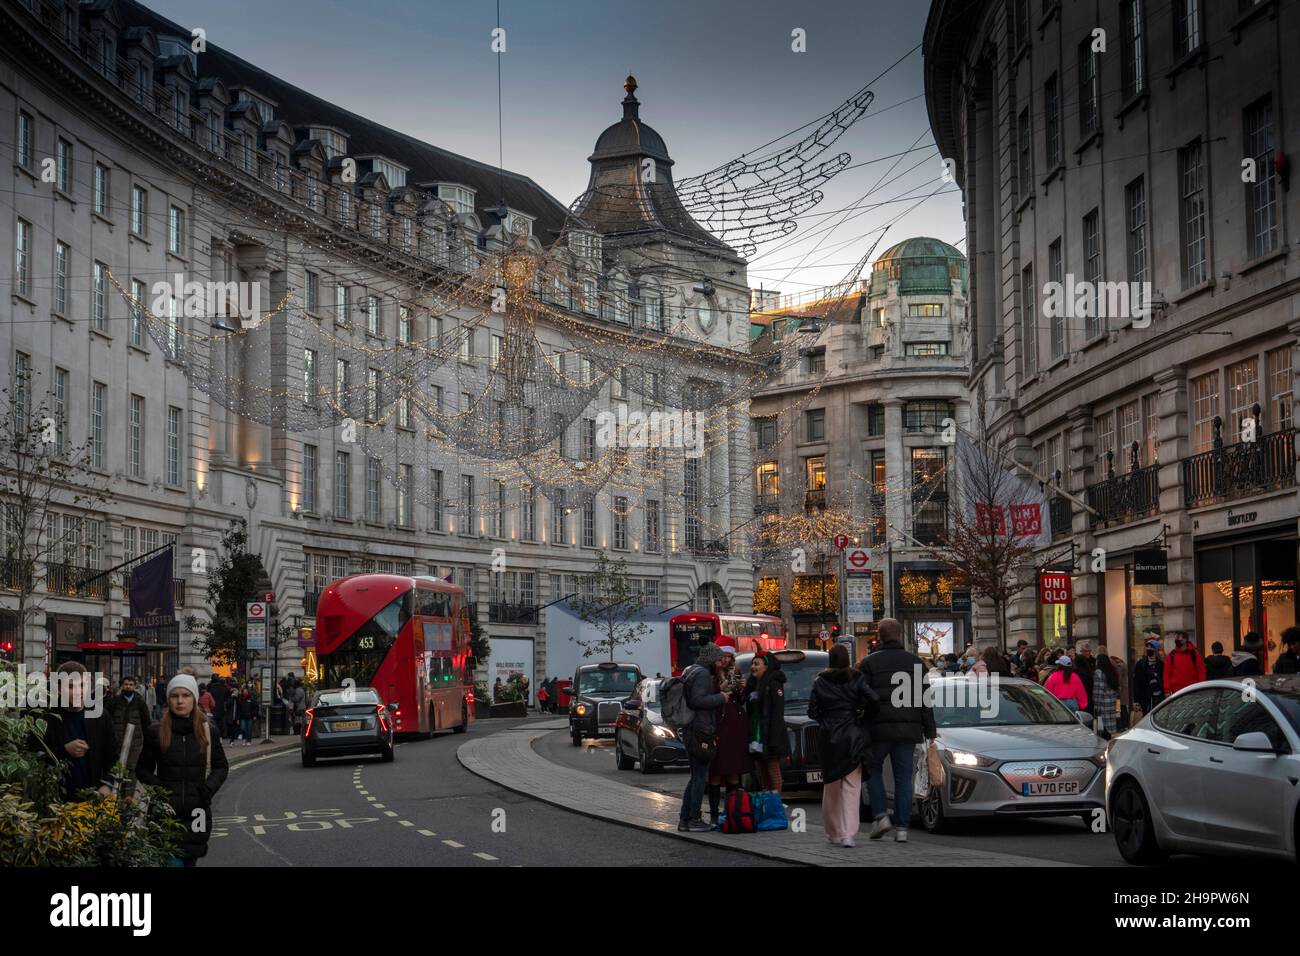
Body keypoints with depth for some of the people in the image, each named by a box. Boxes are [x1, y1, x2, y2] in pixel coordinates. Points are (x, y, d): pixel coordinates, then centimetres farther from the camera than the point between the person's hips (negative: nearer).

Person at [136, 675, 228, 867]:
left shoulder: (208, 731, 6)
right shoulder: (155, 732, 2)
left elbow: (221, 767, 14)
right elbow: (144, 770, 10)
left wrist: (209, 788, -2)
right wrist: (158, 788, -6)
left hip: (196, 810, 2)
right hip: (165, 809, -2)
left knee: (190, 858, 4)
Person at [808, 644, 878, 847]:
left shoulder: (820, 682, 0)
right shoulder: (857, 679, -3)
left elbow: (812, 711, -1)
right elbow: (874, 701, -14)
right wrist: (864, 718, 2)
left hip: (828, 737, 1)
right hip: (852, 737, -1)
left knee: (831, 785, 13)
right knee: (851, 787, -1)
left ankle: (833, 832, 20)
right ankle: (848, 834, -11)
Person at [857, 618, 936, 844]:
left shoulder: (869, 663, -1)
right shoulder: (915, 662, 8)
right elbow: (925, 700, 8)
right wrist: (930, 731, 11)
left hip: (878, 728, -2)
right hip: (908, 729, 2)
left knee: (873, 770, 14)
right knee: (903, 777, 5)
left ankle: (880, 816, -1)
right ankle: (901, 827, 2)